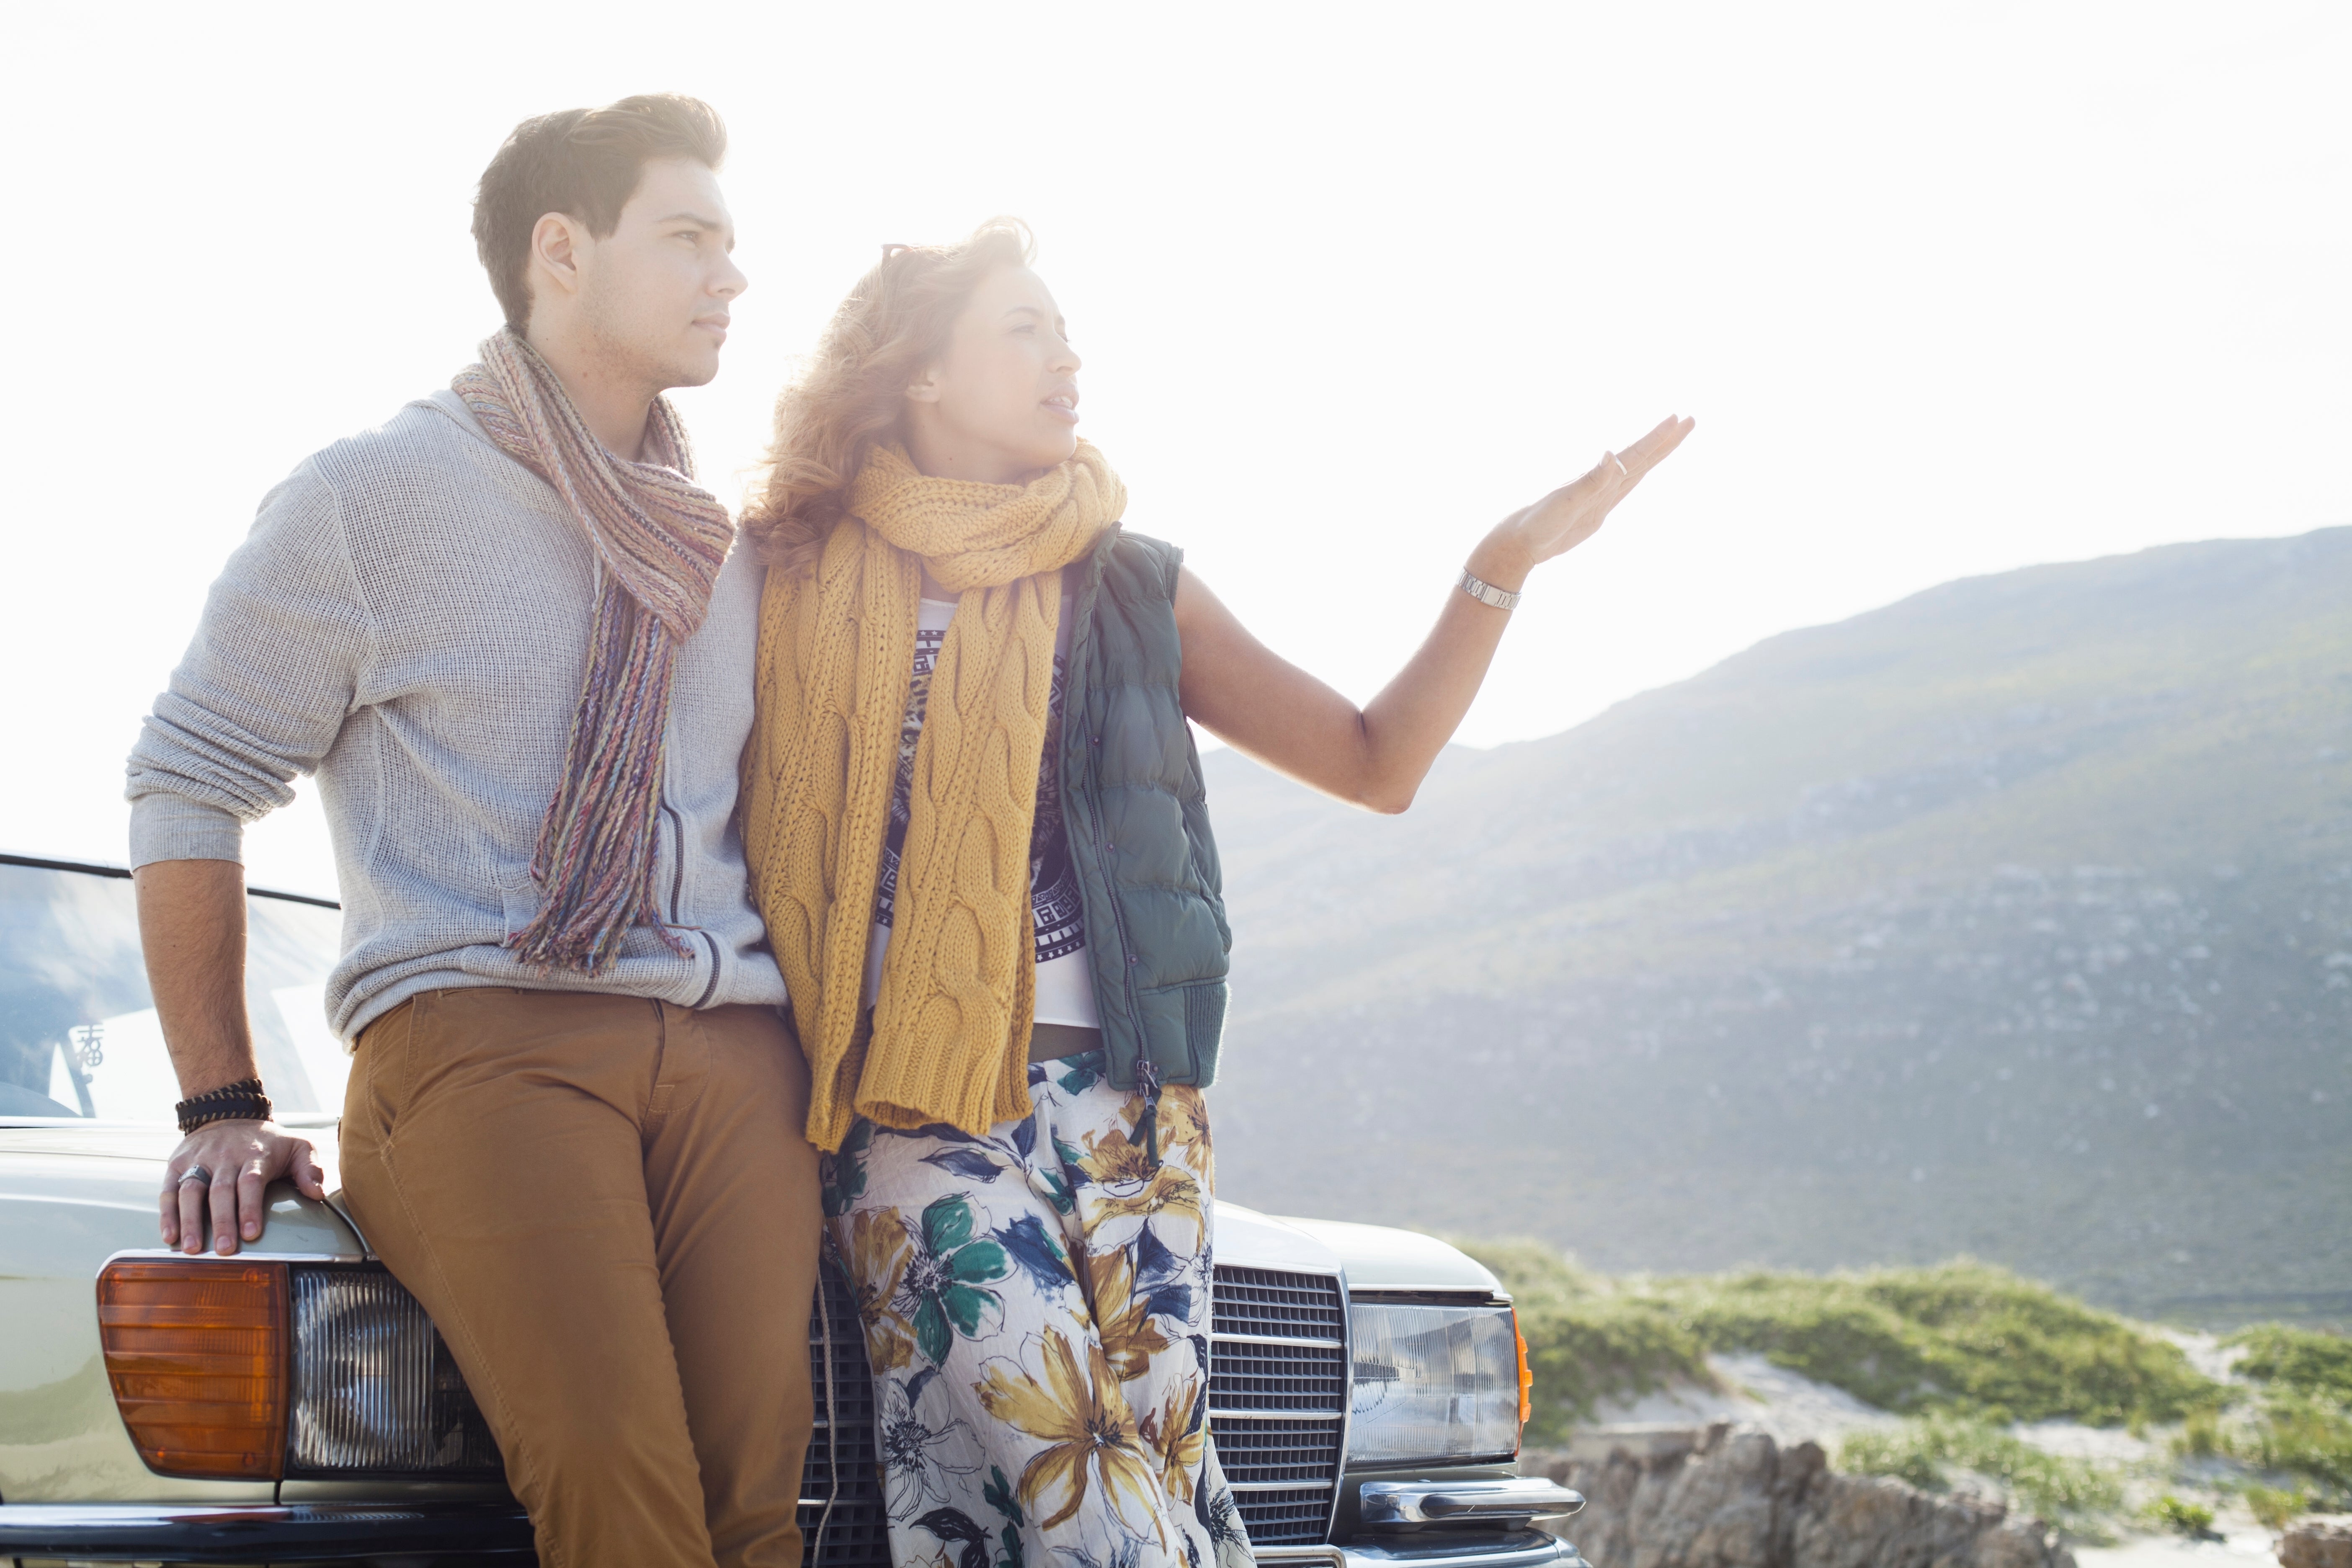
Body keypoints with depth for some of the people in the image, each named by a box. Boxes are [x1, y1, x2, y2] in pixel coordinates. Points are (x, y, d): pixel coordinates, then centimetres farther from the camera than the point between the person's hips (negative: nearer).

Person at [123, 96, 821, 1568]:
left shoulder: (729, 545, 22)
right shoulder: (373, 495, 6)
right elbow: (189, 786, 6)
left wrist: (822, 1058, 14)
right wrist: (224, 1106, 1)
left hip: (735, 1052, 5)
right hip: (482, 1038, -4)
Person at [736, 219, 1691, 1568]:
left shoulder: (1132, 589, 15)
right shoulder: (797, 581, 9)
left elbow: (1377, 763, 12)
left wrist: (1503, 569, 2)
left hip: (1120, 1096, 3)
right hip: (909, 1095, -2)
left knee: (1153, 1448, -8)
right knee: (1069, 1457, -19)